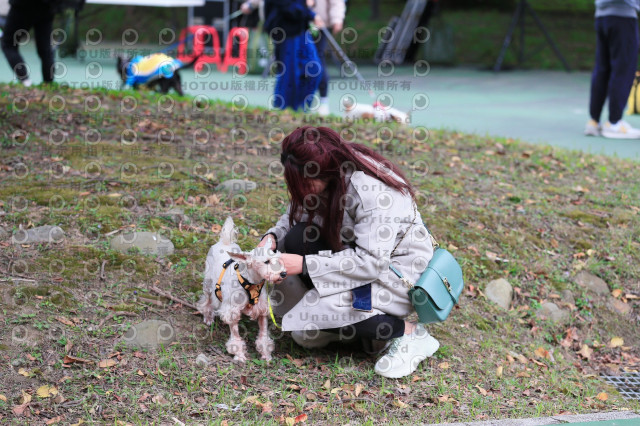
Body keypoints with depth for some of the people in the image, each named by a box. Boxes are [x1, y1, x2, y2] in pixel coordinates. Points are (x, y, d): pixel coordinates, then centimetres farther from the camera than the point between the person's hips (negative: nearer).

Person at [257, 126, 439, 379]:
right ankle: (328, 322, 2)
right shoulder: (327, 175, -9)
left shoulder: (373, 191, -32)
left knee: (320, 308, -25)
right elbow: (297, 214, 7)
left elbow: (372, 262, -32)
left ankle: (410, 334, -8)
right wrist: (273, 237, -15)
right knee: (298, 237, -14)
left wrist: (306, 265, -32)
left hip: (399, 271, -8)